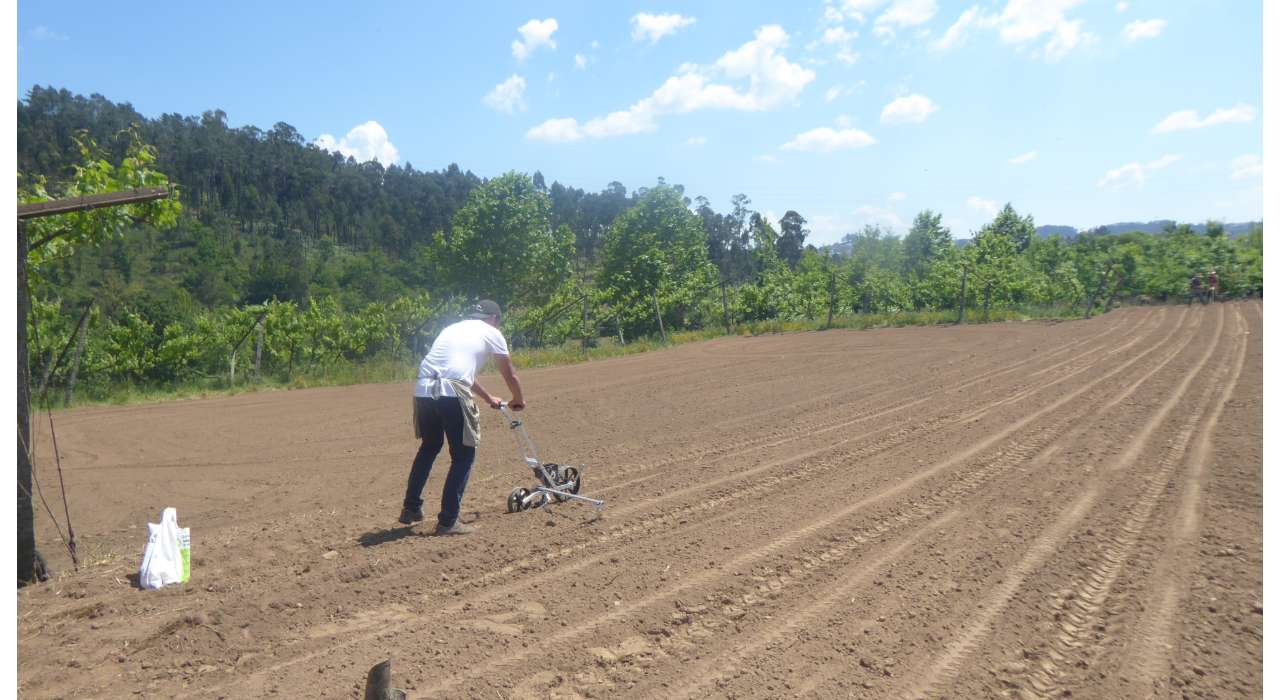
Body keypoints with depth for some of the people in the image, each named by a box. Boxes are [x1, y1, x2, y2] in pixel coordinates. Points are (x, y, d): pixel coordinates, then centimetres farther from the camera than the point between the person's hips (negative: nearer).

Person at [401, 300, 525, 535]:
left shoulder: (452, 328, 31)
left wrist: (488, 398, 53)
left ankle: (410, 509, 32)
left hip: (422, 390, 6)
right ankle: (447, 522, 8)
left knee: (429, 447, 27)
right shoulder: (491, 332, 14)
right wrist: (518, 400, 42)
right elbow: (510, 376, 23)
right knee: (463, 455, 8)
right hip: (452, 394, -6)